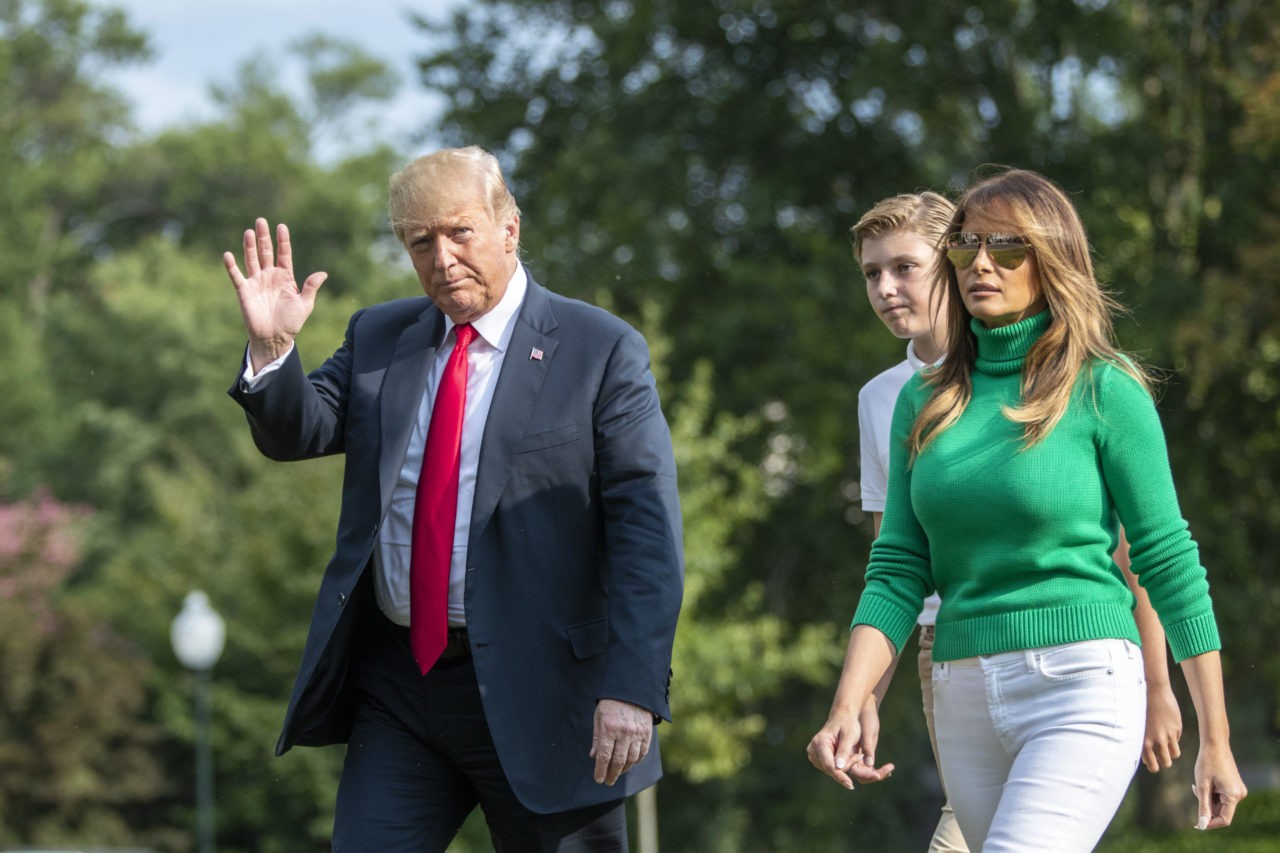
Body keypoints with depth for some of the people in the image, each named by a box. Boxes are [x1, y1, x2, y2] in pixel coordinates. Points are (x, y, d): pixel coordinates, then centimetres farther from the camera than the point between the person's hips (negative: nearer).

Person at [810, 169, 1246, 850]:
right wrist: (848, 708, -8)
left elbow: (1170, 563, -2)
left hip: (1081, 690, -6)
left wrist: (1216, 743, -2)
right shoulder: (924, 402, 11)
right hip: (965, 702, 6)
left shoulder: (1105, 390, -3)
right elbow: (898, 571, 7)